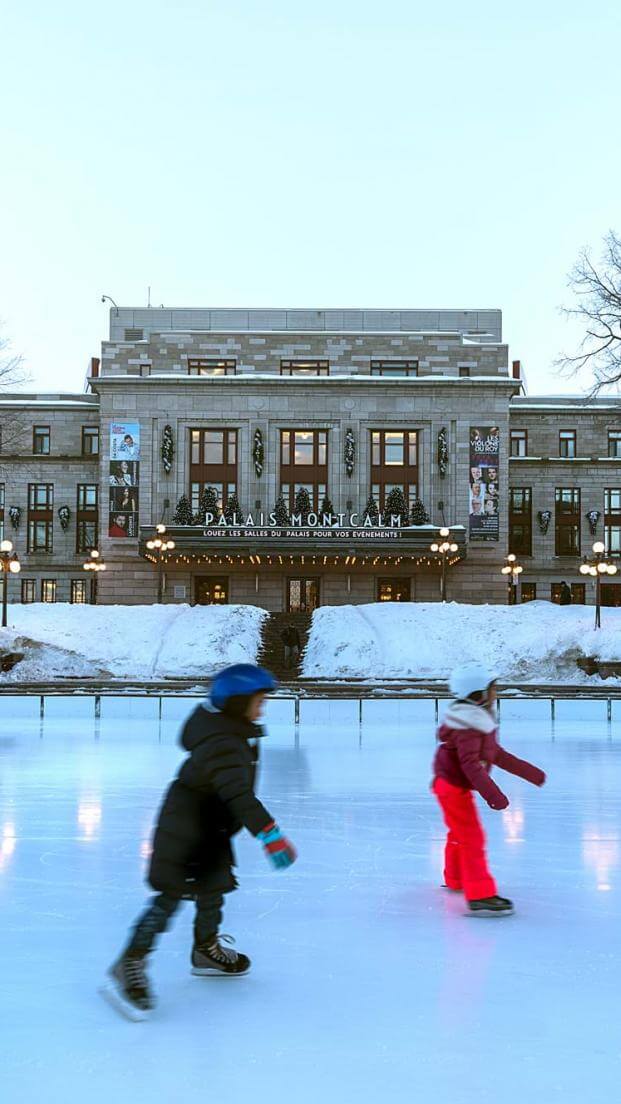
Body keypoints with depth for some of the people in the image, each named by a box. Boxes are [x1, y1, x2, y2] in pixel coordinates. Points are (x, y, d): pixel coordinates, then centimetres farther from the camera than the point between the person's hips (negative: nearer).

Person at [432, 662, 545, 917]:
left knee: (460, 834, 27)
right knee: (472, 838, -12)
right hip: (453, 786, -11)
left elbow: (497, 755, 14)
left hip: (456, 785, 11)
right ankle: (480, 896, -13)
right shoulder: (468, 726, -27)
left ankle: (455, 880, 46)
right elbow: (471, 764, -34)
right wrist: (492, 794, -40)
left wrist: (531, 772, 16)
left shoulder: (481, 718, 7)